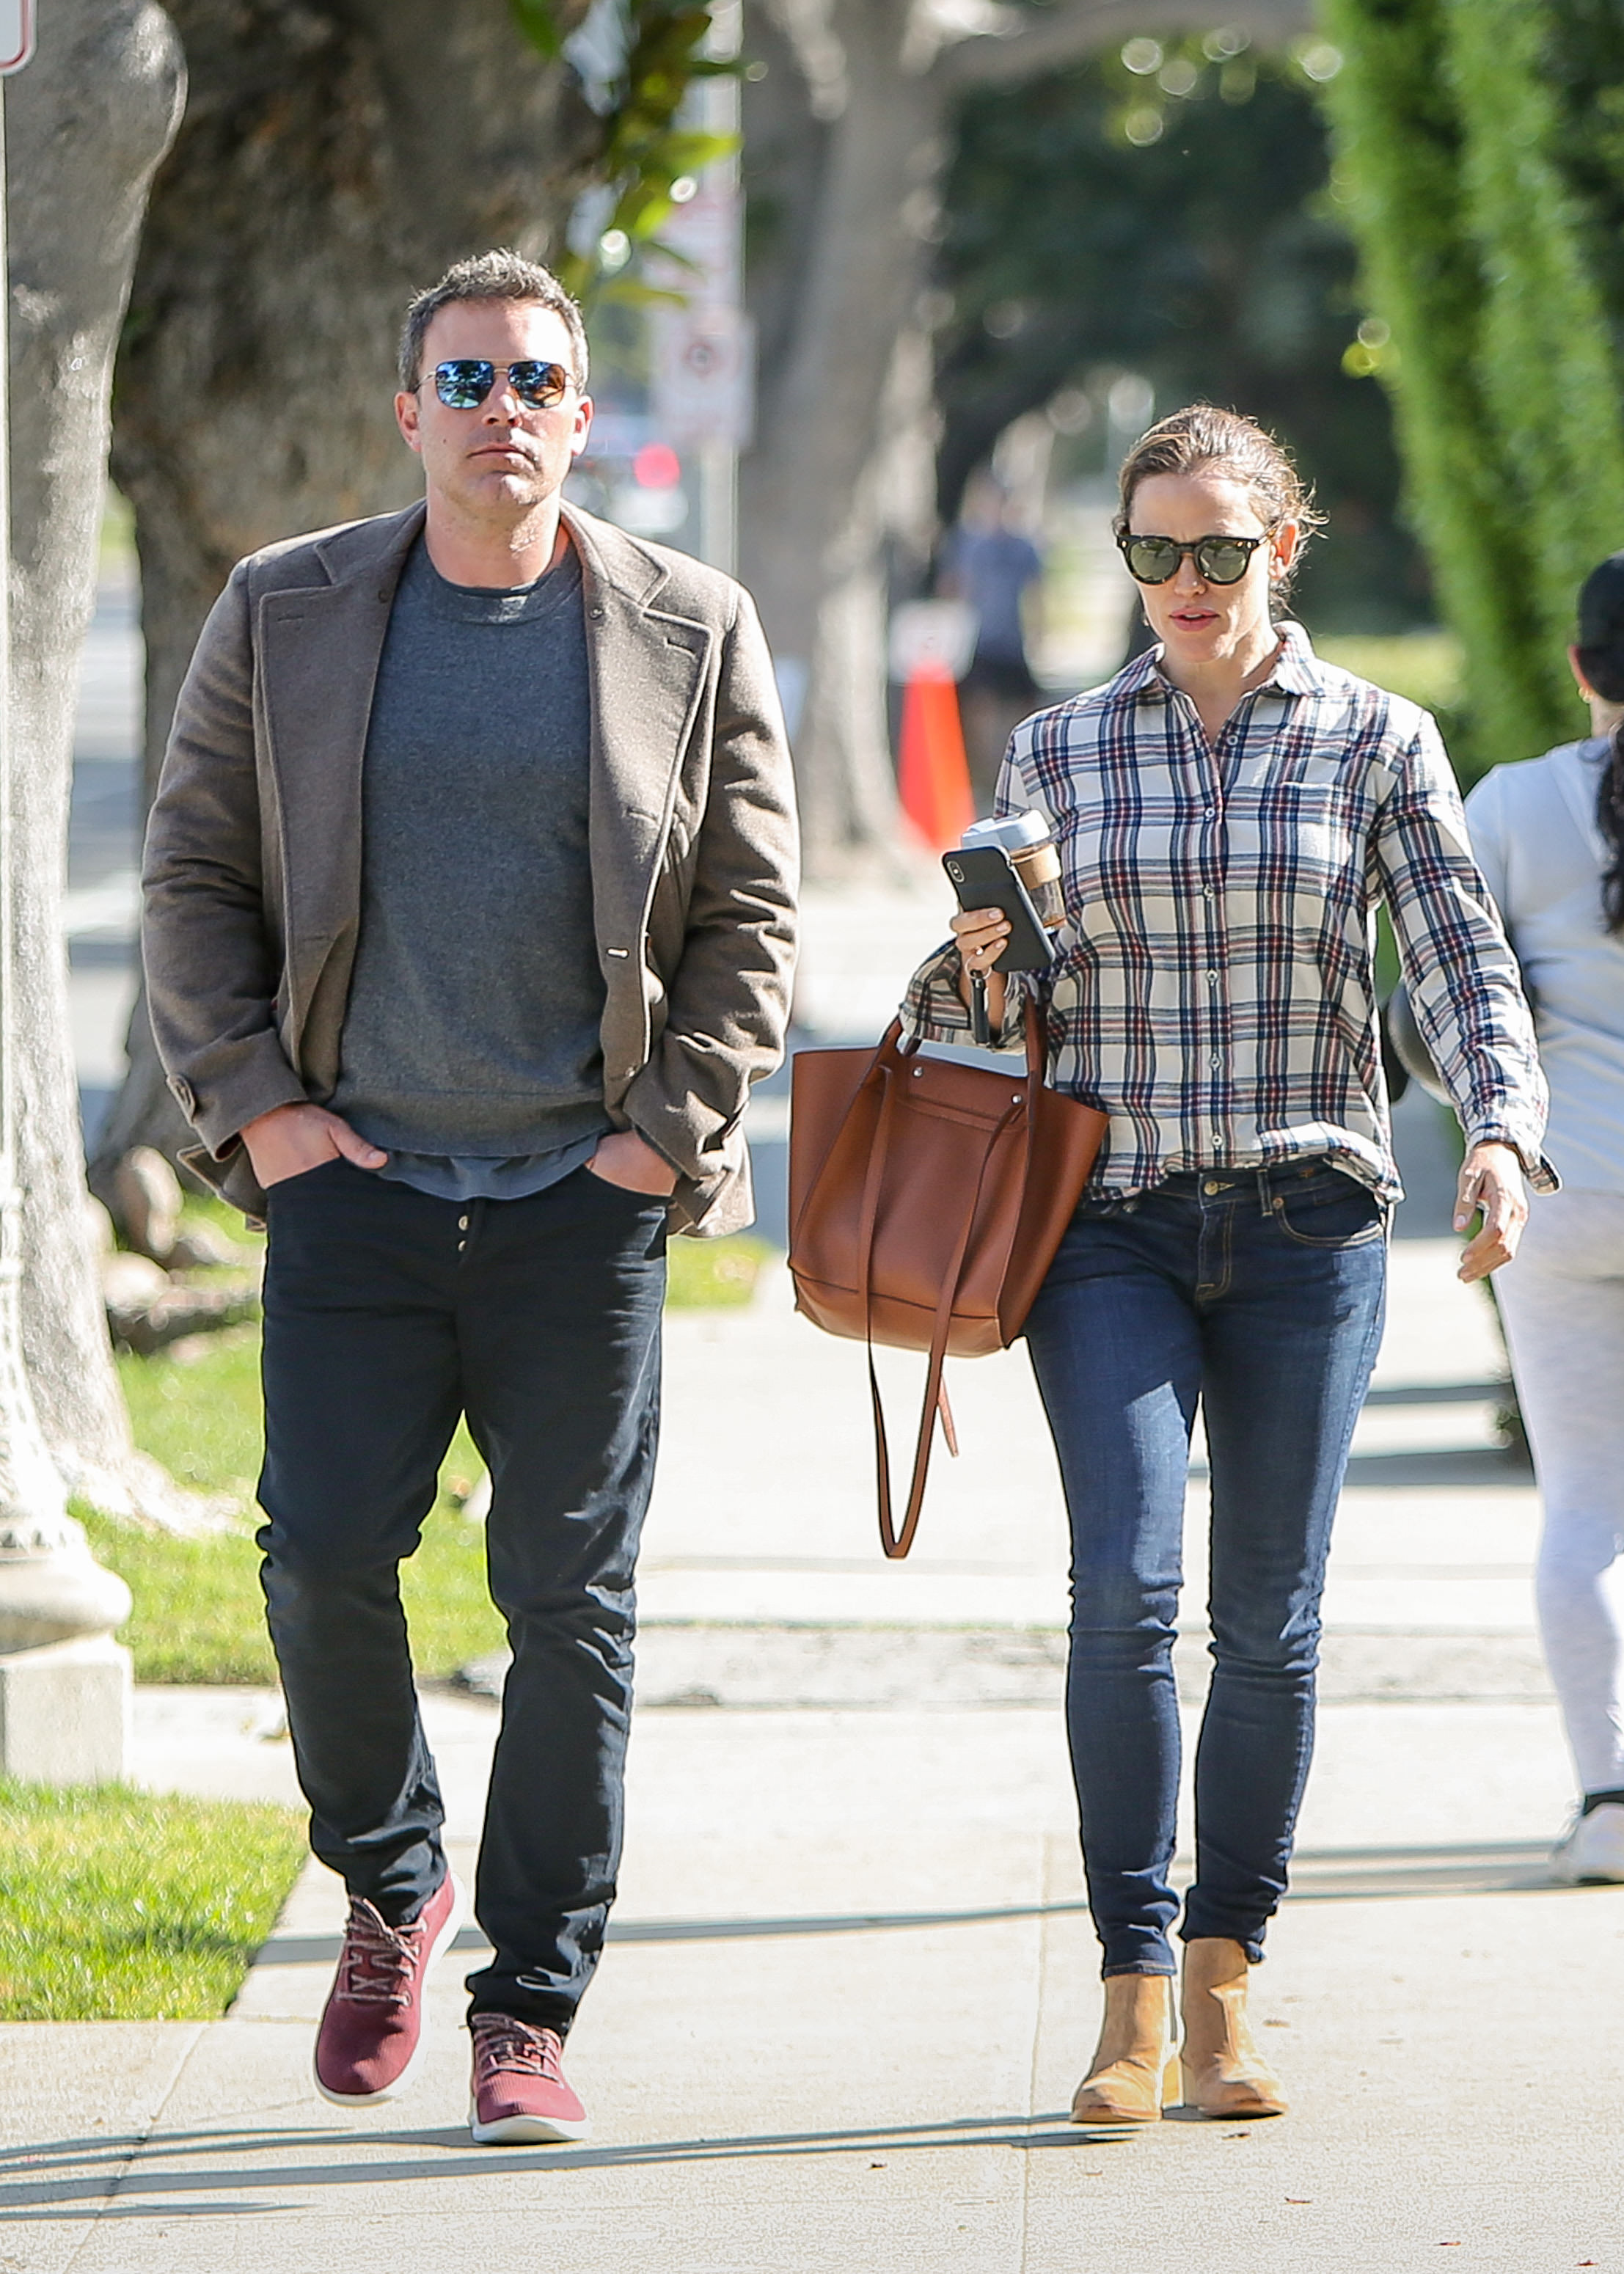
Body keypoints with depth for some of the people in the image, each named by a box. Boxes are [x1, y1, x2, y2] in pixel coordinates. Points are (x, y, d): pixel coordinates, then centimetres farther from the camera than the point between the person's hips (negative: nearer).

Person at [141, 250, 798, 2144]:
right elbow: (193, 874, 9)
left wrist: (671, 1129, -3)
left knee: (570, 1599, -1)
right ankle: (389, 1886, 18)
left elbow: (749, 915, 7)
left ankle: (528, 2010, 7)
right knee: (322, 1558, -8)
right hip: (356, 1186, 1)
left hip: (585, 1204, 0)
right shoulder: (283, 616, 6)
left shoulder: (690, 632, 5)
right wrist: (251, 1101, -1)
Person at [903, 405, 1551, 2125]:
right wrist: (976, 973, -7)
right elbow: (1008, 1010, 16)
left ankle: (1224, 1982, 13)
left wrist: (1499, 1132, -20)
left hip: (1306, 1214, 0)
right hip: (1113, 1219, 0)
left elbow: (1463, 962, -3)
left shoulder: (1376, 743, 5)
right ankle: (1133, 1993, -11)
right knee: (1126, 1583, -15)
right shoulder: (1059, 754, 9)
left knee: (1272, 1617, 1)